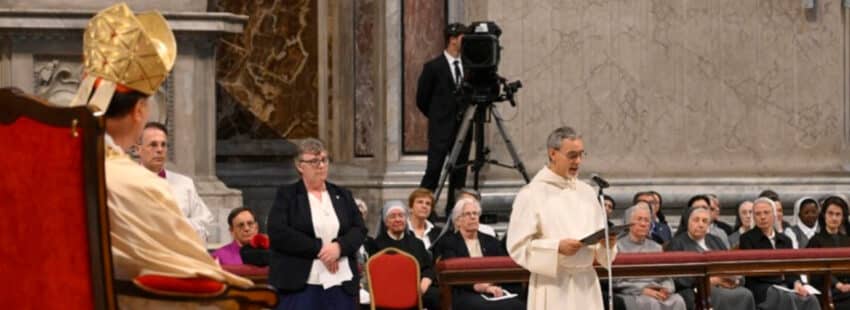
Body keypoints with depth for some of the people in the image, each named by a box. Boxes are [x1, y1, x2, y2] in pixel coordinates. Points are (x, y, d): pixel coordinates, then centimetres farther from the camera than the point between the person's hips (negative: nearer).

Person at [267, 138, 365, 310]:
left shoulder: (343, 195, 17)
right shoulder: (286, 195, 4)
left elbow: (359, 230, 9)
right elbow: (278, 233, -9)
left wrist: (339, 246, -13)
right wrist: (319, 250, -14)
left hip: (340, 285, 4)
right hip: (298, 286, -4)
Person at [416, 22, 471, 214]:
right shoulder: (434, 67, -5)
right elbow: (422, 99, 1)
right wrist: (438, 117, 6)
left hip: (463, 128, 5)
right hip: (441, 129, -5)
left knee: (459, 173, 5)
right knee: (433, 171, -7)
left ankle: (454, 211, 10)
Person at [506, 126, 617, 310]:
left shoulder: (586, 192, 12)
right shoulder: (531, 194, -5)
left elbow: (600, 235, 17)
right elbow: (518, 246, -9)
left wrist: (607, 243, -6)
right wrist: (557, 247, -22)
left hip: (587, 283, 6)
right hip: (552, 286, -6)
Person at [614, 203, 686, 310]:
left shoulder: (656, 248, 23)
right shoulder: (618, 246, 6)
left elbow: (666, 278, 18)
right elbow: (616, 282, -3)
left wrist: (666, 289, -7)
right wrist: (643, 290, -15)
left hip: (657, 292, 4)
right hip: (632, 295, -4)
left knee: (677, 301, -28)